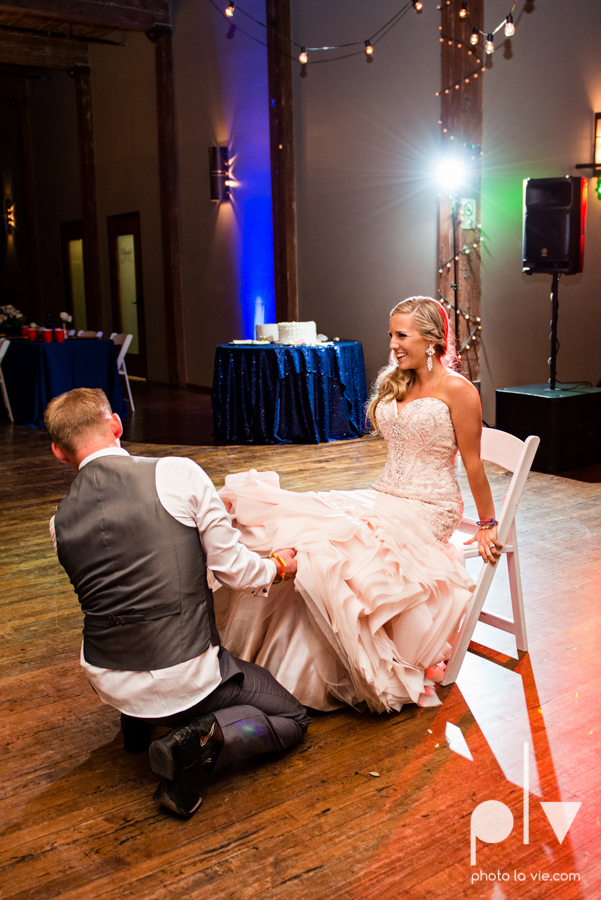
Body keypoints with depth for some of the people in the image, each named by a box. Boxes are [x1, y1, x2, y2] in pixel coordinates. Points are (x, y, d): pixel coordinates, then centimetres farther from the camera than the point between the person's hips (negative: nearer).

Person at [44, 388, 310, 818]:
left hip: (107, 682, 6)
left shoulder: (61, 522, -1)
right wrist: (277, 567, 12)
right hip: (183, 677, -5)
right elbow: (234, 570, -11)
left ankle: (139, 718, 18)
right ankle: (202, 740, -9)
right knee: (292, 719, 17)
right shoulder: (177, 474, -14)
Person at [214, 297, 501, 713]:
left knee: (332, 546, -30)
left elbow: (473, 462, -5)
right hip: (384, 499, 7)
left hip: (428, 511, -7)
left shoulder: (456, 389, -8)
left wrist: (487, 525, -1)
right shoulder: (395, 383, 15)